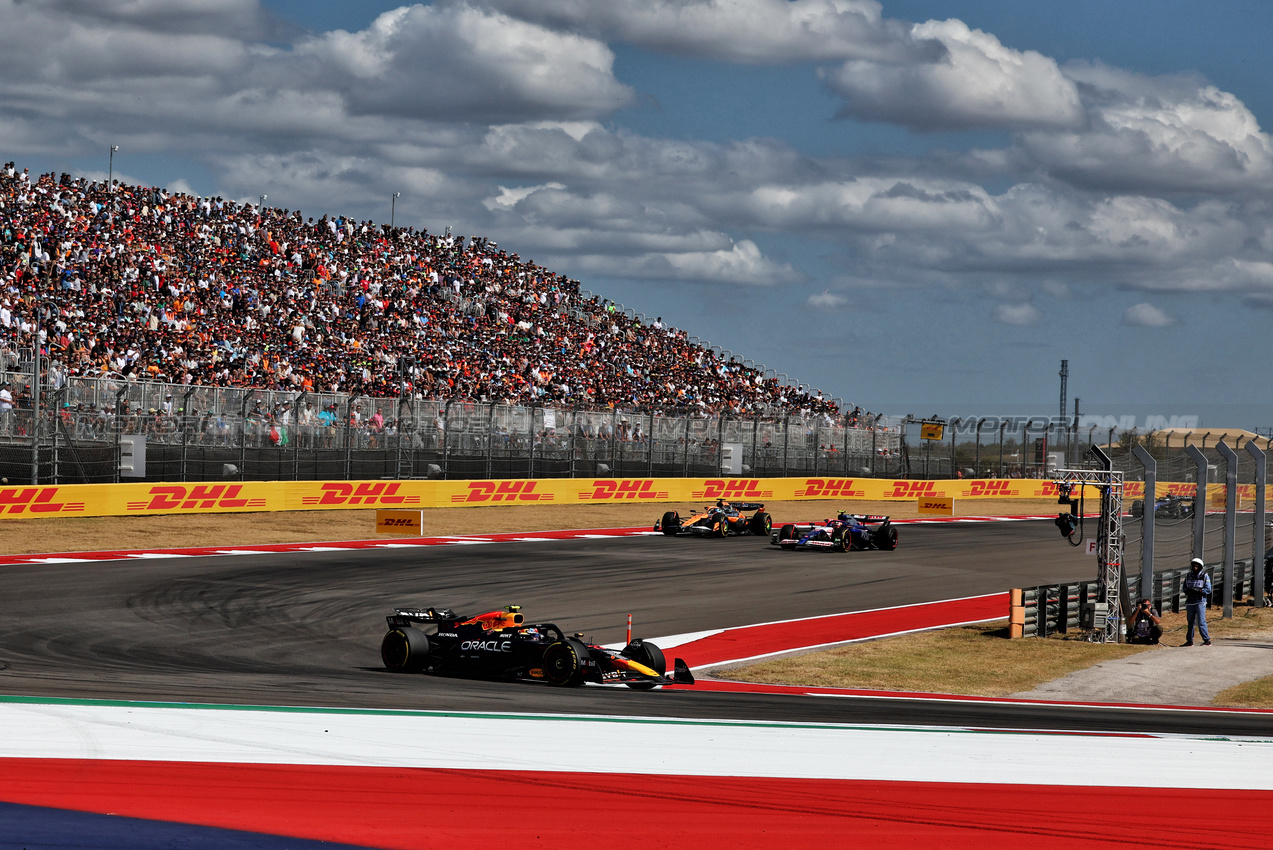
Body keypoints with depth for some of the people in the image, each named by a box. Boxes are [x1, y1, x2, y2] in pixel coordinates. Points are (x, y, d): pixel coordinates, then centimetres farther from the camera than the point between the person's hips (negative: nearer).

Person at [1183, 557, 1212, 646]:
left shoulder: (1205, 577, 0)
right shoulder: (1188, 576, 12)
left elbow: (1208, 590, -5)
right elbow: (1185, 589, 11)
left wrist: (1197, 591, -18)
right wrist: (1189, 591, -12)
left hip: (1200, 602, -5)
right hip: (1190, 602, 5)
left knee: (1201, 622, -12)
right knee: (1190, 622, 9)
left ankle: (1207, 640, -9)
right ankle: (1189, 641, 15)